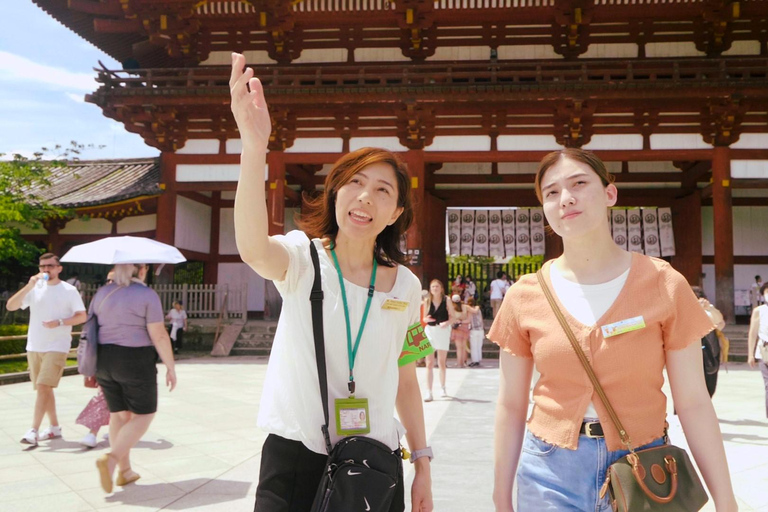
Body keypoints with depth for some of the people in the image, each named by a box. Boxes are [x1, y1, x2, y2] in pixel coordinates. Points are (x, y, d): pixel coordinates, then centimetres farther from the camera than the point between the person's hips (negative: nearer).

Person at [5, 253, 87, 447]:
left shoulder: (69, 290, -3)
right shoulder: (35, 289, 7)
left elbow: (82, 316, -3)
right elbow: (10, 306, -3)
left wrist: (60, 322, -18)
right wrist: (29, 286, -13)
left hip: (57, 347, -5)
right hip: (34, 347, 5)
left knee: (43, 387, -13)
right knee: (44, 389, 12)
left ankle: (33, 431, -11)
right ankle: (54, 427, 24)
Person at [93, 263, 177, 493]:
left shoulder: (101, 293, 9)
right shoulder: (147, 295, -10)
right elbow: (159, 336, -13)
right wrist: (170, 367, -5)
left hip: (105, 362, 6)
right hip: (136, 362, -6)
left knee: (119, 414, 16)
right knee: (144, 415, 6)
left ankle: (124, 471, 20)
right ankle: (111, 459, -12)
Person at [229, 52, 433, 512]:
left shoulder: (406, 286, 1)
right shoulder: (303, 258, -9)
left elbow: (405, 380, 9)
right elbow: (254, 249, -34)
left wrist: (422, 462, 9)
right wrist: (254, 145, -48)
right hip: (295, 457, -2)